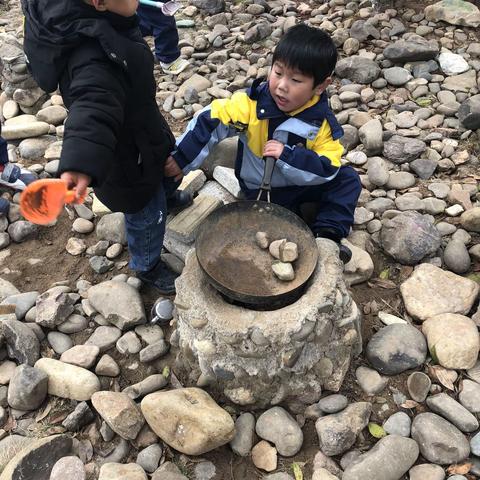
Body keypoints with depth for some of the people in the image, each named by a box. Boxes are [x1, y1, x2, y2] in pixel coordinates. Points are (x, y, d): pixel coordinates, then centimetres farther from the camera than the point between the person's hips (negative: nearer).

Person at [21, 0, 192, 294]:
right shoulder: (94, 62, -41)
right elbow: (93, 112, -58)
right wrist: (81, 165, -73)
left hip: (144, 132, 10)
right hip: (127, 159, -9)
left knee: (170, 163, 36)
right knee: (147, 215, 12)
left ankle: (169, 196, 72)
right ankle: (147, 267, 43)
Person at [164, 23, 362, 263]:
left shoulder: (322, 121, -17)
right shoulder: (252, 102, -21)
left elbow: (327, 168, -23)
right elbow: (211, 121, -20)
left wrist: (287, 155, -36)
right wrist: (180, 159, -22)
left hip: (304, 186, 3)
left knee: (347, 179, -10)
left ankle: (326, 234, -10)